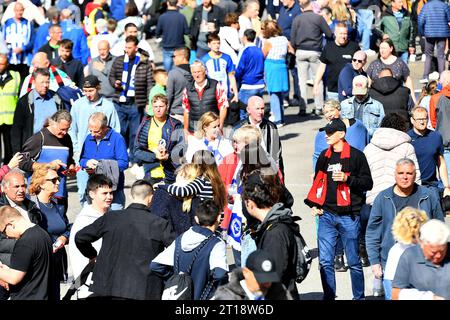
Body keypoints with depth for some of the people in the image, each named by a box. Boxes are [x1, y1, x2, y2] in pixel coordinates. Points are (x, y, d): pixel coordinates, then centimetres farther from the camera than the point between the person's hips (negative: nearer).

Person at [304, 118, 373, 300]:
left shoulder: (356, 156, -4)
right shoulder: (324, 156, 11)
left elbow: (368, 183, -4)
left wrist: (348, 179, -18)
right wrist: (314, 204, 11)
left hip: (348, 216, -4)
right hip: (326, 215, 4)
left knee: (353, 261, 5)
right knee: (325, 261, 0)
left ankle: (359, 297, 18)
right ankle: (329, 297, 8)